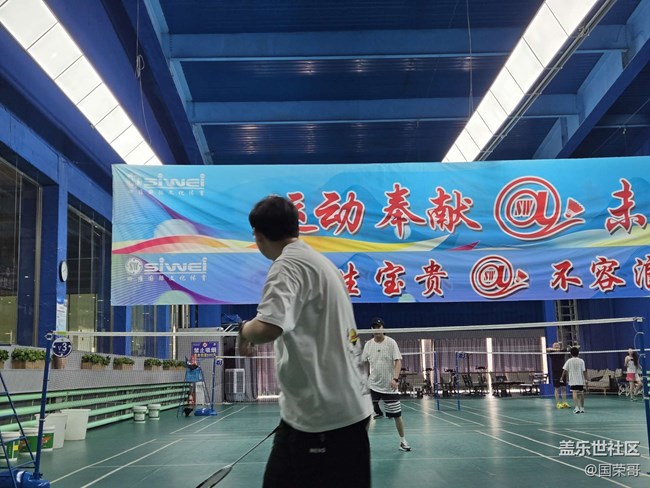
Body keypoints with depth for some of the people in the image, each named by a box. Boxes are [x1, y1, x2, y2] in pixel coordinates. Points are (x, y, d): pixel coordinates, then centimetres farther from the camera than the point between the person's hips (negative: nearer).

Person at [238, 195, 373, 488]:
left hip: (323, 415, -9)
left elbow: (267, 328, -33)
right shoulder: (321, 263, 14)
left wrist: (245, 330, -10)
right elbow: (342, 333, 22)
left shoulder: (289, 264, -15)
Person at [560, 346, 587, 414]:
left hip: (573, 381, -2)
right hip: (581, 380, 2)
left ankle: (576, 408, -22)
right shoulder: (581, 361, 0)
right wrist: (586, 379, 4)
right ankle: (582, 408, 20)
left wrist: (562, 377, 11)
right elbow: (584, 371, -2)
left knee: (574, 393, -9)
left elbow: (565, 370, -1)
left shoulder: (569, 361, -1)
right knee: (581, 393, 13)